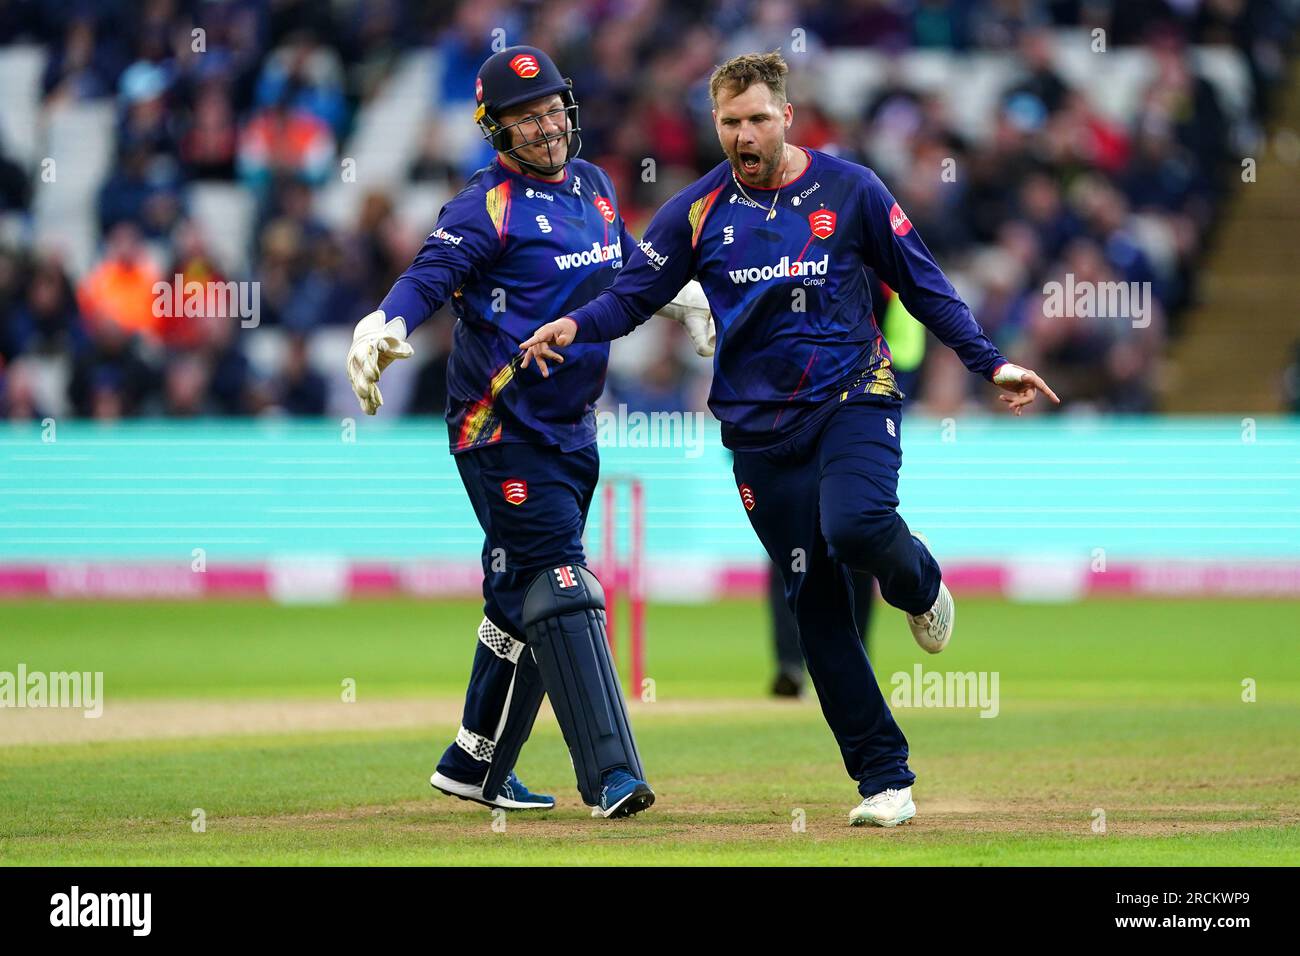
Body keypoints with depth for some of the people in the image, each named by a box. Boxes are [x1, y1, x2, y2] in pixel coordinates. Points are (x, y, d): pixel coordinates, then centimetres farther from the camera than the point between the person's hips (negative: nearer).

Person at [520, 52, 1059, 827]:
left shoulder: (850, 190, -2)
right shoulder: (698, 211, 2)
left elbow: (924, 287, 4)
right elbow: (633, 295, 3)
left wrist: (991, 363, -2)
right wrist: (573, 326, -18)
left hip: (854, 396, -2)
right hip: (762, 427, 2)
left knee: (854, 525, -32)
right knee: (816, 604, 0)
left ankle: (919, 584, 4)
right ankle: (885, 777, 5)